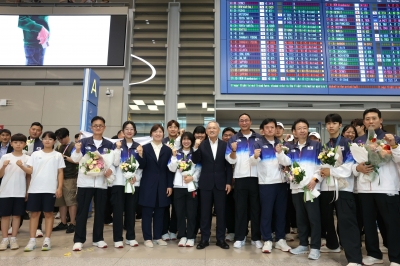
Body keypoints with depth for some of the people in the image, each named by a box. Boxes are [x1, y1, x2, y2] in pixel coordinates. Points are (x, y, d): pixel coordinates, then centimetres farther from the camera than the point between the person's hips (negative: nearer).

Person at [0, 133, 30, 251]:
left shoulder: (27, 158, 2)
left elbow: (28, 176, 6)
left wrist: (28, 191, 4)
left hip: (20, 192, 0)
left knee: (17, 215, 6)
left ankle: (13, 239, 16)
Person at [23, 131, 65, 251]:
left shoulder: (58, 155, 5)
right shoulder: (35, 154, 8)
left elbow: (60, 172, 2)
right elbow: (30, 170, 3)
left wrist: (60, 187, -5)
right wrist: (22, 166, -17)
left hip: (50, 189, -1)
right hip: (35, 188, 2)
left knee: (48, 213, 4)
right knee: (34, 213, 6)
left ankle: (47, 239, 11)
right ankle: (32, 240, 14)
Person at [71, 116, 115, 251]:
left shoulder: (109, 144, 7)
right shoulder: (84, 142, 3)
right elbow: (76, 159, -3)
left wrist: (110, 170, -13)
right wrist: (77, 151, -24)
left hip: (101, 181, 2)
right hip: (85, 181, -2)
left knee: (100, 211, 9)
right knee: (82, 211, 2)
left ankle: (98, 239, 21)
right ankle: (78, 240, 11)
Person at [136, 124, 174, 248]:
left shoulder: (167, 150, 5)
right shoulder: (145, 148, -1)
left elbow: (170, 169, 4)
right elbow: (142, 166, -7)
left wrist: (170, 186, 0)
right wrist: (140, 155, -25)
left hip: (162, 185, 2)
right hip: (148, 184, -2)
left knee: (160, 212, 10)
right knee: (147, 212, 5)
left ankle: (158, 236, 23)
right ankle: (147, 238, 17)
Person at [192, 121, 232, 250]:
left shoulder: (225, 145, 2)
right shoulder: (201, 144, 1)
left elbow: (228, 165, 2)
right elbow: (195, 161, -7)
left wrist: (229, 182, -2)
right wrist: (196, 148, -22)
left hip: (221, 183, 0)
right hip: (206, 183, 0)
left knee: (221, 212, 8)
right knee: (205, 212, 8)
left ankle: (221, 239, 21)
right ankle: (204, 239, 19)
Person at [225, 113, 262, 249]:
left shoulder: (259, 138, 8)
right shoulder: (233, 139, 7)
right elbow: (231, 160, 1)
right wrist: (233, 150, -18)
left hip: (256, 177, 1)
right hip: (240, 178, 0)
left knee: (256, 208, 8)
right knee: (240, 208, 5)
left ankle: (256, 238, 19)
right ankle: (239, 238, 14)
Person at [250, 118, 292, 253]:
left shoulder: (281, 143, 11)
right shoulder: (258, 144, 0)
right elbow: (252, 162, -12)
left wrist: (280, 153, -16)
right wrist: (255, 156, -35)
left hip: (281, 182, 4)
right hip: (266, 183, -3)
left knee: (281, 211, 9)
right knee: (266, 212, 1)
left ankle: (280, 239, 20)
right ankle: (267, 240, 10)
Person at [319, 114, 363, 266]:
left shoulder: (347, 143, -1)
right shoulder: (324, 146, 16)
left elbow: (350, 166, -12)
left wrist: (331, 171, -12)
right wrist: (321, 171, -5)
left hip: (343, 188, -6)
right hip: (326, 187, 6)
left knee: (347, 222, -10)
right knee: (326, 218, 15)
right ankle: (332, 245, 34)